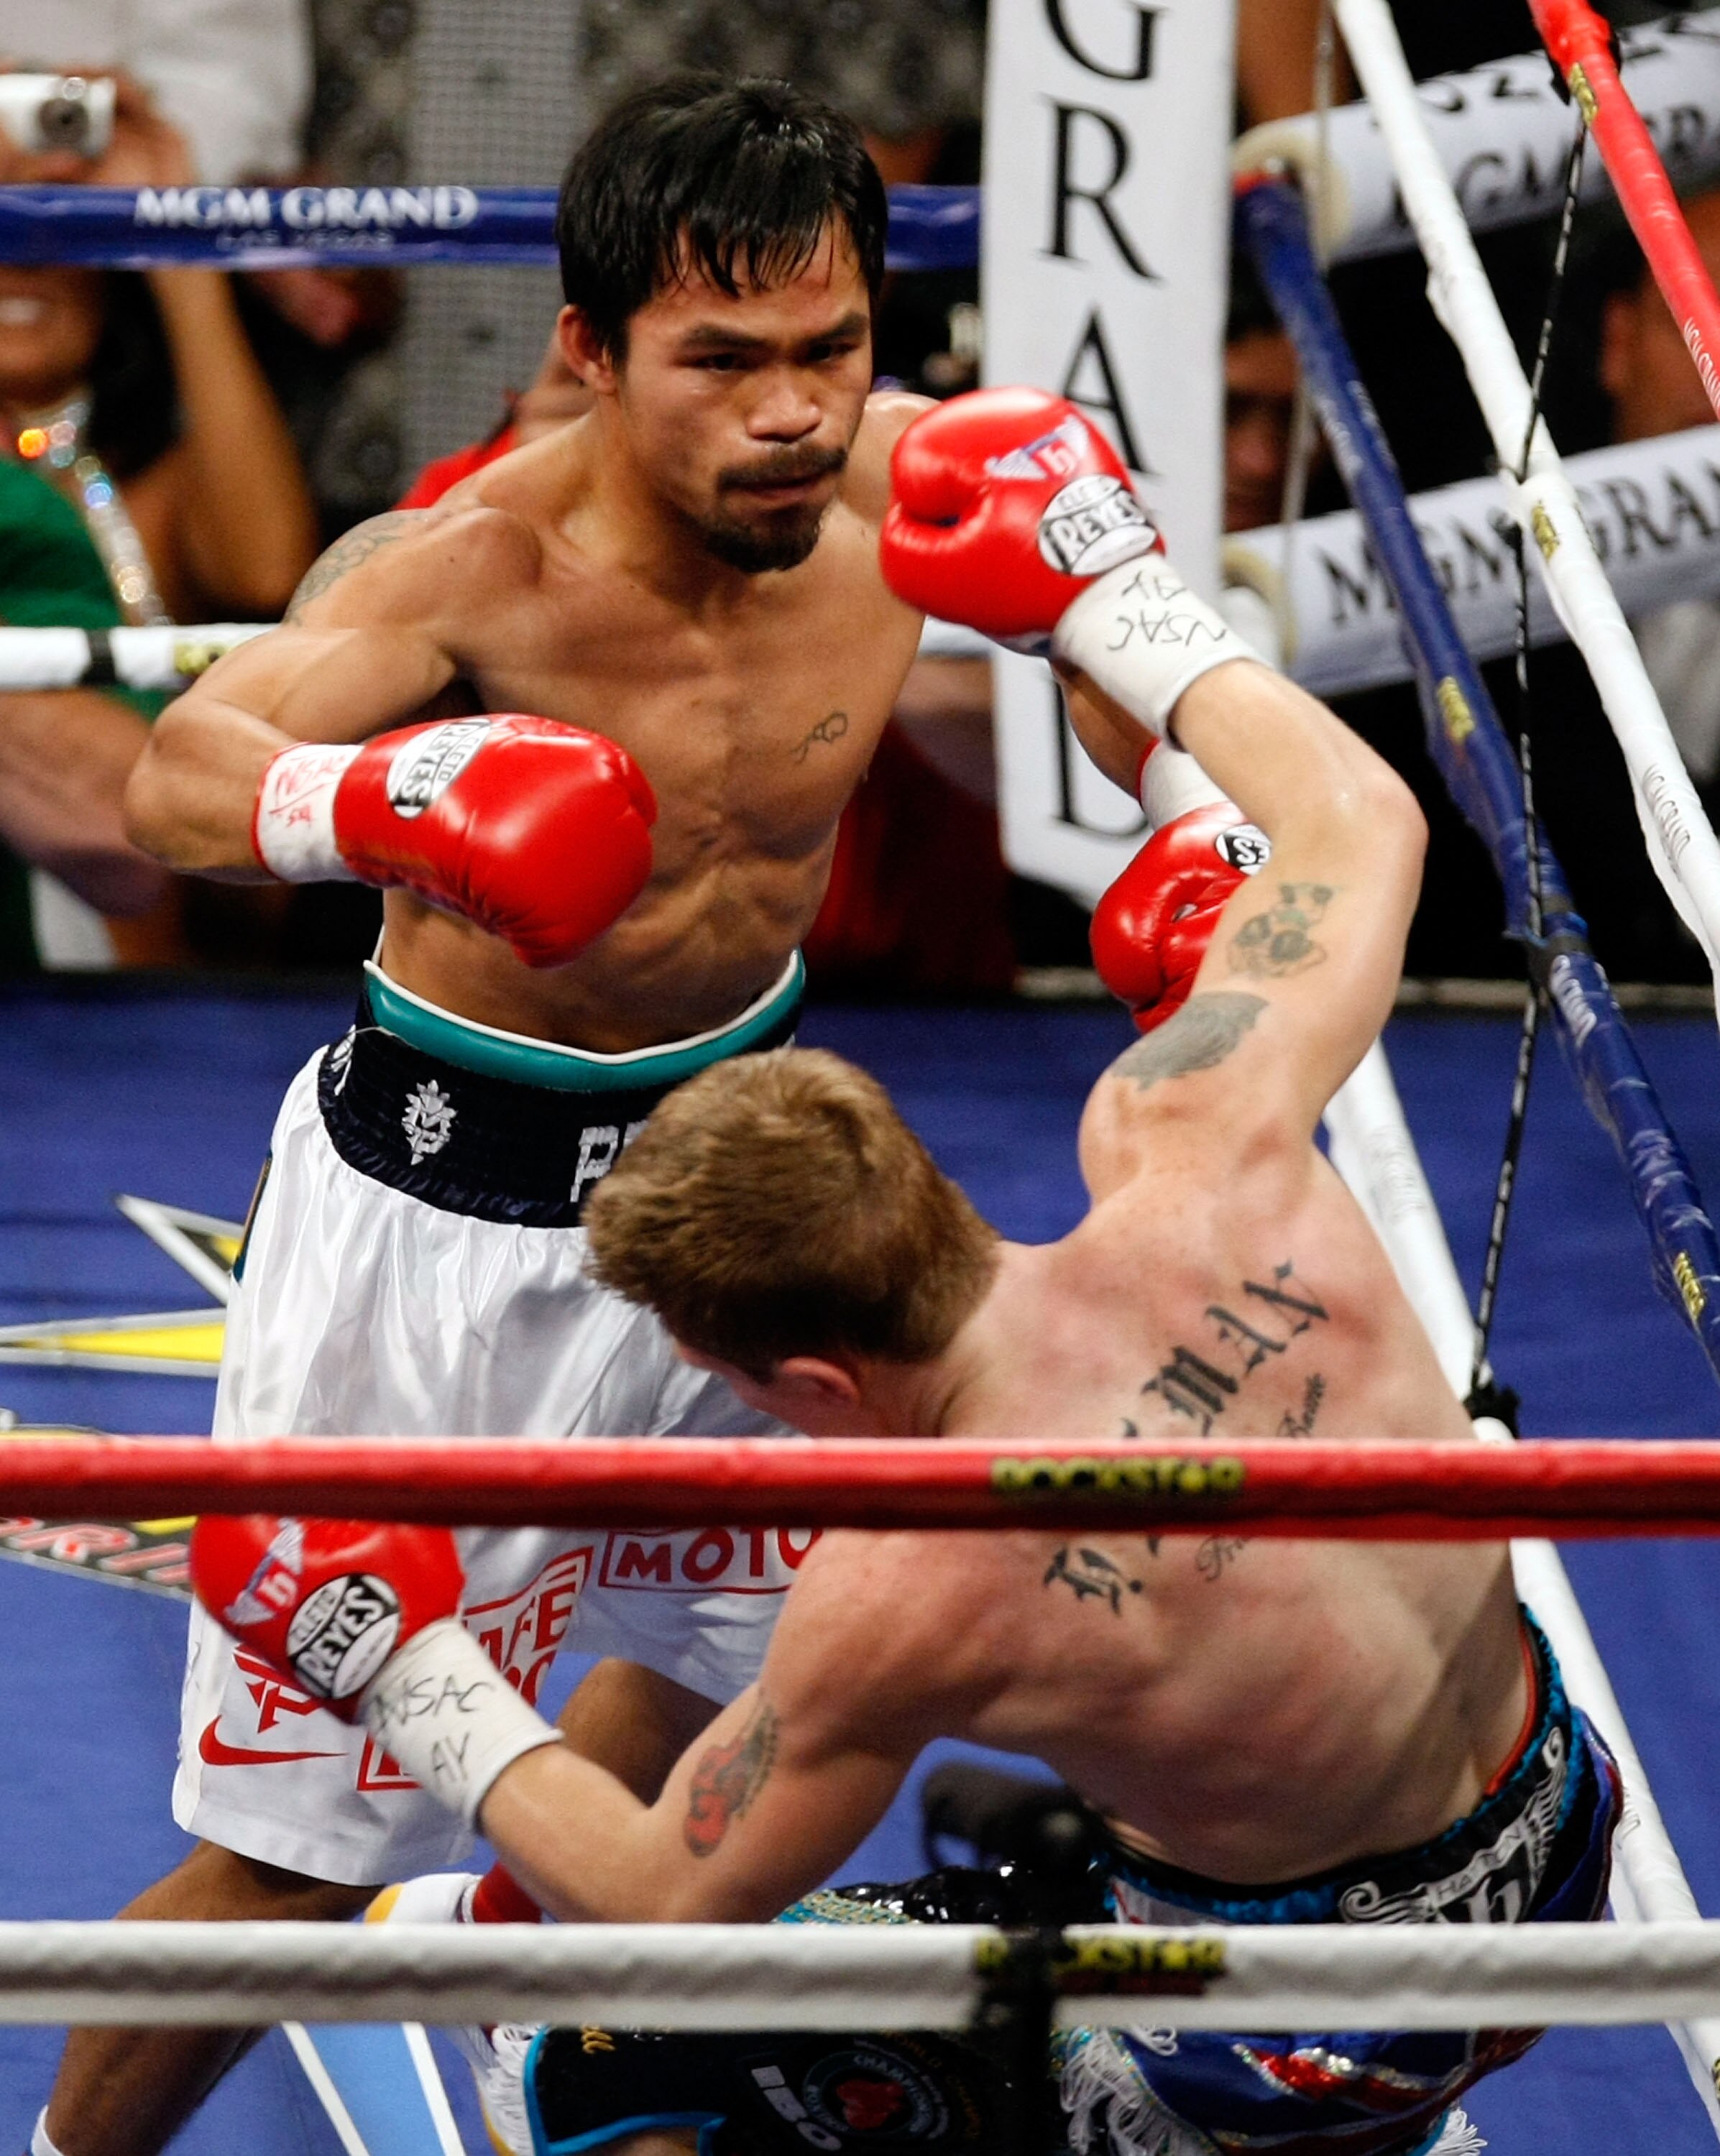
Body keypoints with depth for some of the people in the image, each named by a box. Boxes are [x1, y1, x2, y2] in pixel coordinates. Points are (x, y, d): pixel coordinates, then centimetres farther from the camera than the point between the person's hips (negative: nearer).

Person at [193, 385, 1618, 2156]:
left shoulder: (908, 1594, -31)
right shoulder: (1196, 1157, -21)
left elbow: (671, 1911, -13)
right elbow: (1358, 821, -1)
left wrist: (409, 1677, -4)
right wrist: (1112, 598, 8)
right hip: (1554, 1858, 6)